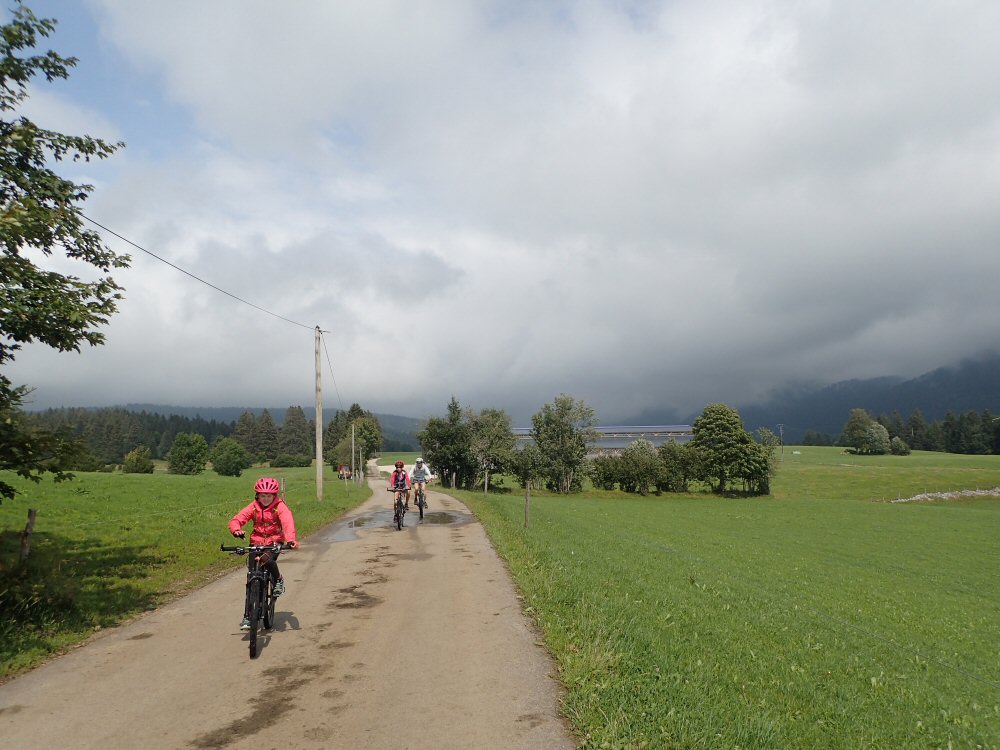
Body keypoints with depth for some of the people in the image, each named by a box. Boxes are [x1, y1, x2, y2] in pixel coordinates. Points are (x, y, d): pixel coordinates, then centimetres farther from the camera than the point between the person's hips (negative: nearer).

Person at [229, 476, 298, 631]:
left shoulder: (280, 507, -11)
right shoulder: (253, 507, -3)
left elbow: (288, 522, -27)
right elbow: (236, 519, -12)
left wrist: (291, 539, -46)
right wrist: (236, 530, -36)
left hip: (274, 542, -3)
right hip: (256, 543, 3)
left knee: (266, 559, -36)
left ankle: (278, 580, -4)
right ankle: (247, 617, 5)